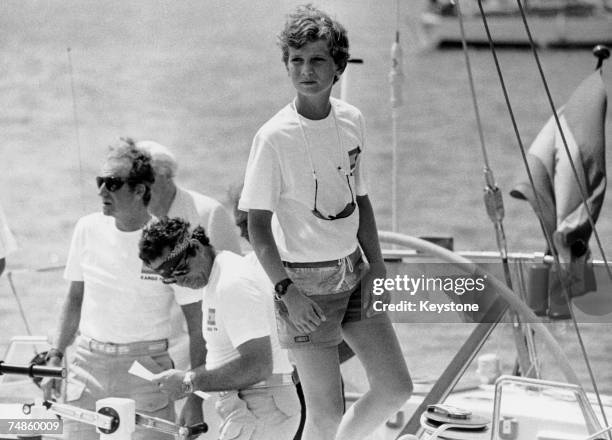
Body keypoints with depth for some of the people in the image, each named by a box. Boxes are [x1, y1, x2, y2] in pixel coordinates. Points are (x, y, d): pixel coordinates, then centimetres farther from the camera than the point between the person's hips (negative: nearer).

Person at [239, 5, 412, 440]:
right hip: (306, 283, -6)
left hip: (353, 272, 6)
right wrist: (287, 290, -20)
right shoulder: (274, 138, -15)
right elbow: (258, 225, -12)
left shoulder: (352, 121, 2)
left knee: (396, 388, 7)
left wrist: (376, 268, 7)